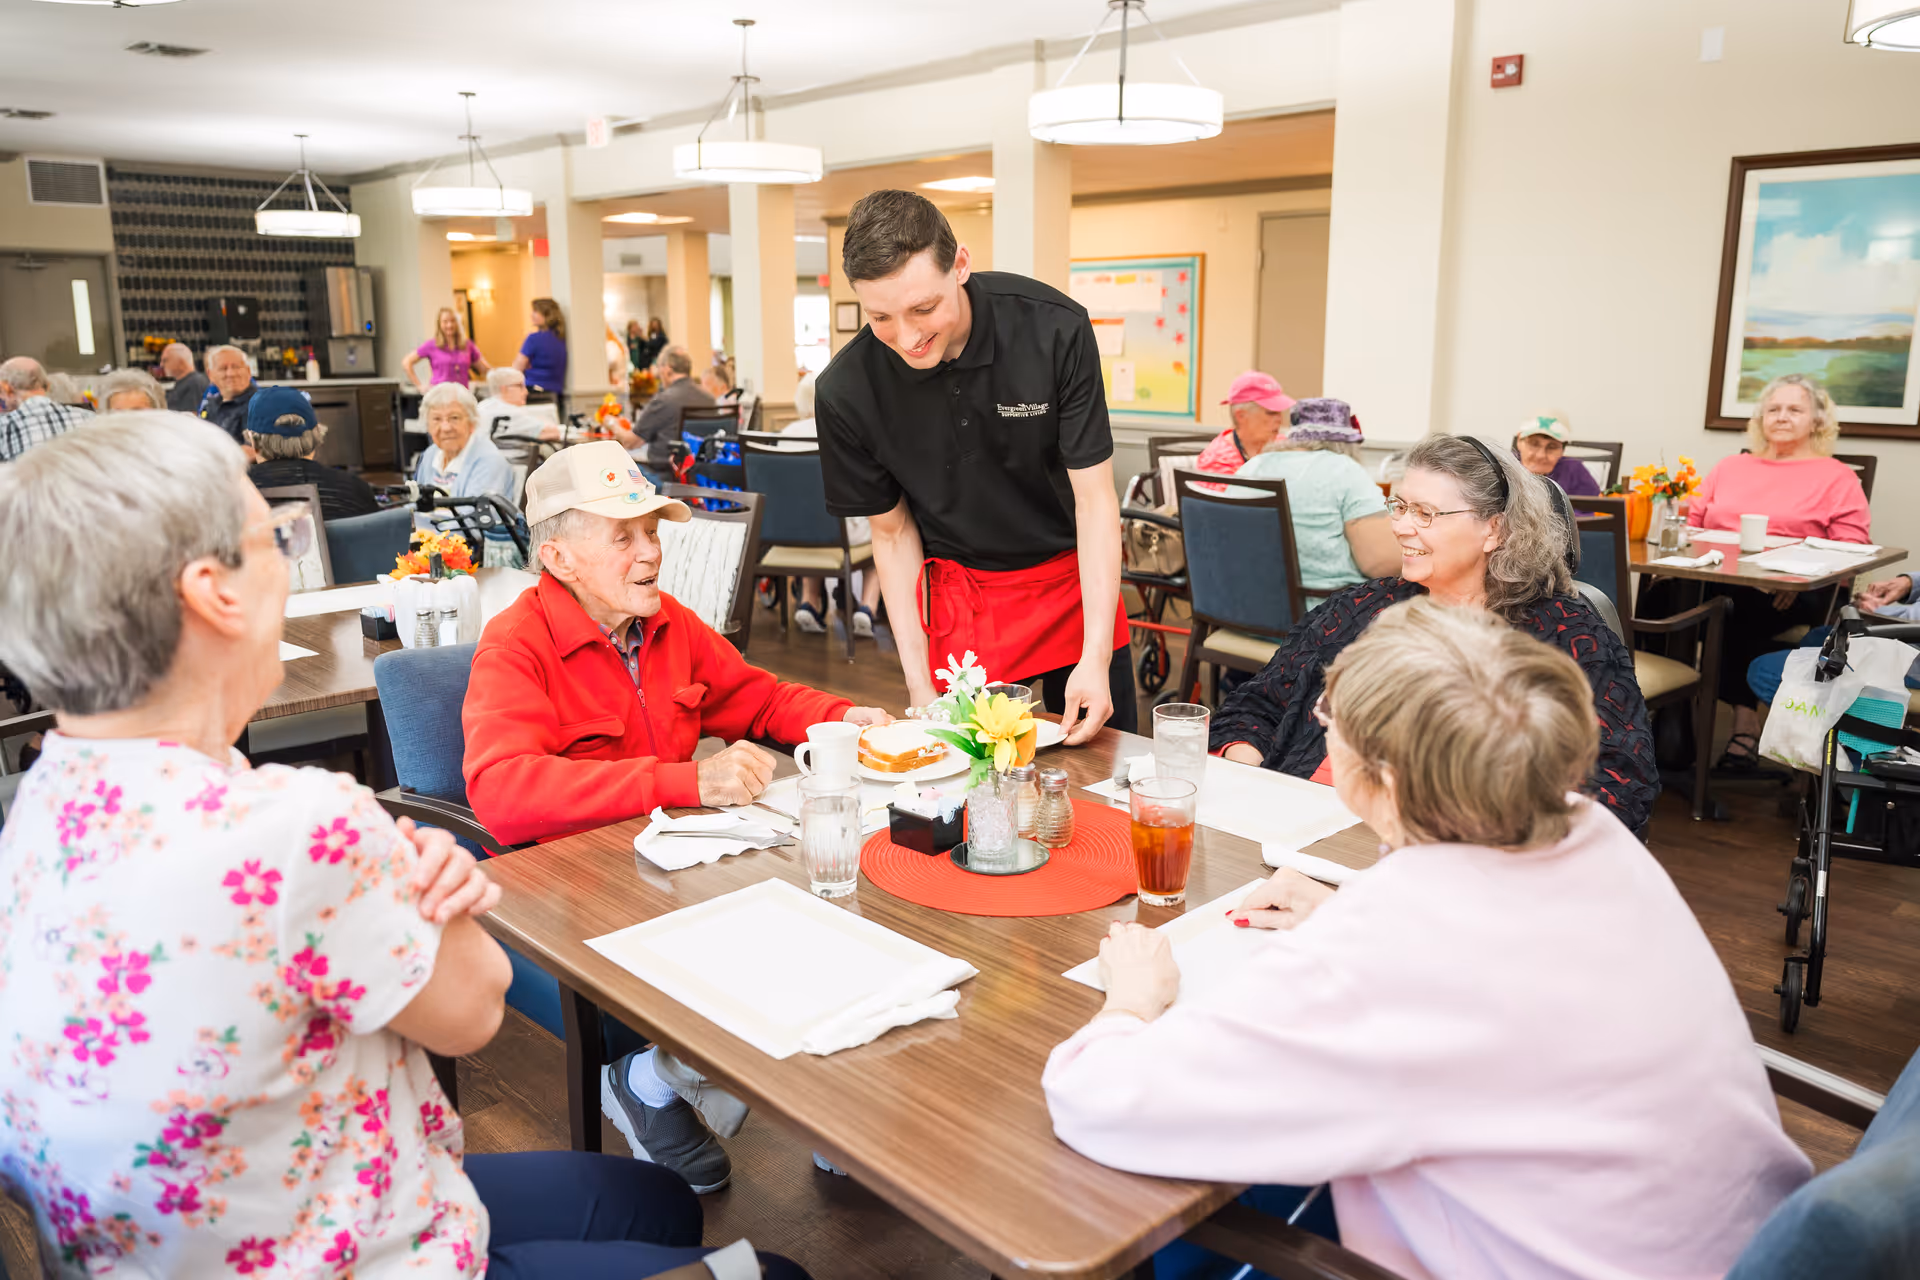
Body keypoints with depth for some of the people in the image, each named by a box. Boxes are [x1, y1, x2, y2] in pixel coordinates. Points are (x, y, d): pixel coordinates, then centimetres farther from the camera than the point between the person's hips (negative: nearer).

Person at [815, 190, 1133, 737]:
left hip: (1075, 580, 0)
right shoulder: (847, 391, -19)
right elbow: (893, 531, -5)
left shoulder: (1054, 328, -22)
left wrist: (1096, 656, -25)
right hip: (963, 596, 0)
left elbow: (1095, 499, -17)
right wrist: (918, 682, -10)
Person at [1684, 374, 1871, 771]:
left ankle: (1745, 719, -32)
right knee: (1665, 594, -32)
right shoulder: (1729, 467, 28)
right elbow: (1689, 524, 23)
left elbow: (1850, 549, 4)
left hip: (1788, 597, -3)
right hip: (1712, 581, 3)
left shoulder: (1837, 477, 15)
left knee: (1743, 606, -40)